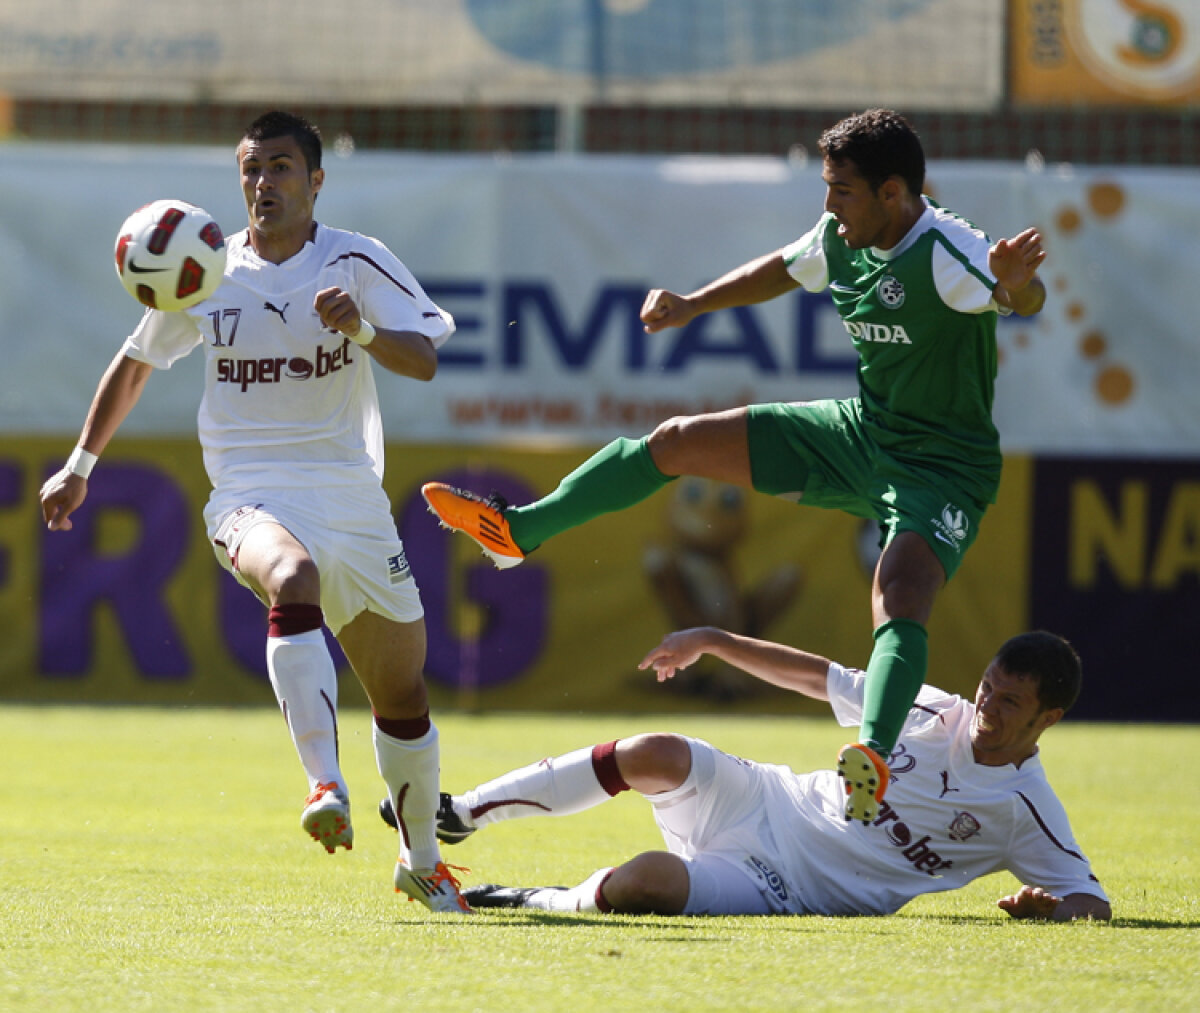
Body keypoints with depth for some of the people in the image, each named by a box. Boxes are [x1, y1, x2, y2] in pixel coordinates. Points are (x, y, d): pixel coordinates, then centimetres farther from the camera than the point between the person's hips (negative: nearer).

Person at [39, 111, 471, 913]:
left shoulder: (358, 264, 0)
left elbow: (424, 361, -11)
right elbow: (136, 363, 21)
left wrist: (362, 330, -30)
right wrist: (81, 465, 21)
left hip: (353, 498, 2)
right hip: (253, 496, -2)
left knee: (404, 699, 10)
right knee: (294, 579, -39)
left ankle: (422, 862, 34)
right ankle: (327, 789, -51)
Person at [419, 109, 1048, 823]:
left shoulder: (947, 252, -26)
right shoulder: (841, 236, -1)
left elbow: (1026, 302, -45)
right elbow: (780, 272, 22)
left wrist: (1016, 285, -67)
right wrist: (693, 305, 19)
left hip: (942, 471, -8)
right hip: (863, 430, 8)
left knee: (900, 607, -36)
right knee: (679, 442, 8)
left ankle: (875, 754, -57)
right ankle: (519, 530, 21)